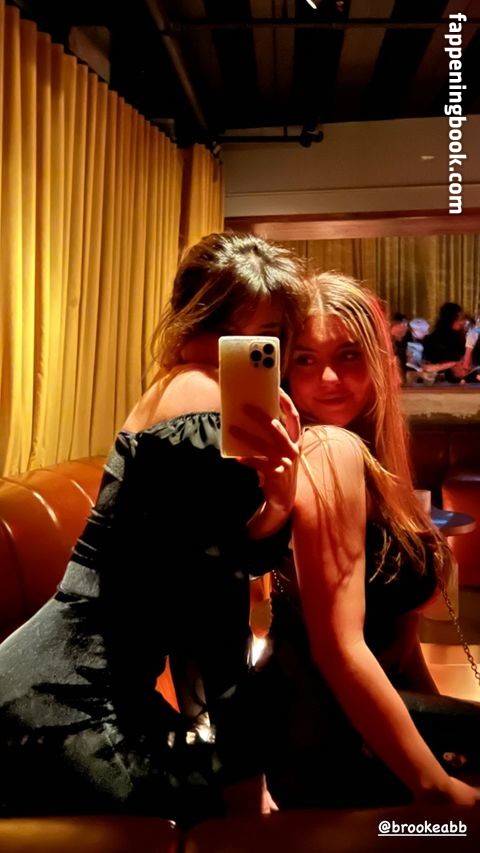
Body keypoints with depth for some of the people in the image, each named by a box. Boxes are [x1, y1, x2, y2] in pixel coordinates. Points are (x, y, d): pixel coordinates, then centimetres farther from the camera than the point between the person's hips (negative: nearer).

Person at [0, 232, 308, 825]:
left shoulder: (173, 394, 9)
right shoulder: (203, 399, -18)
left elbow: (228, 559, 6)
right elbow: (214, 609, -19)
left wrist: (278, 501, -15)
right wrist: (246, 784, -12)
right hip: (68, 712, -9)